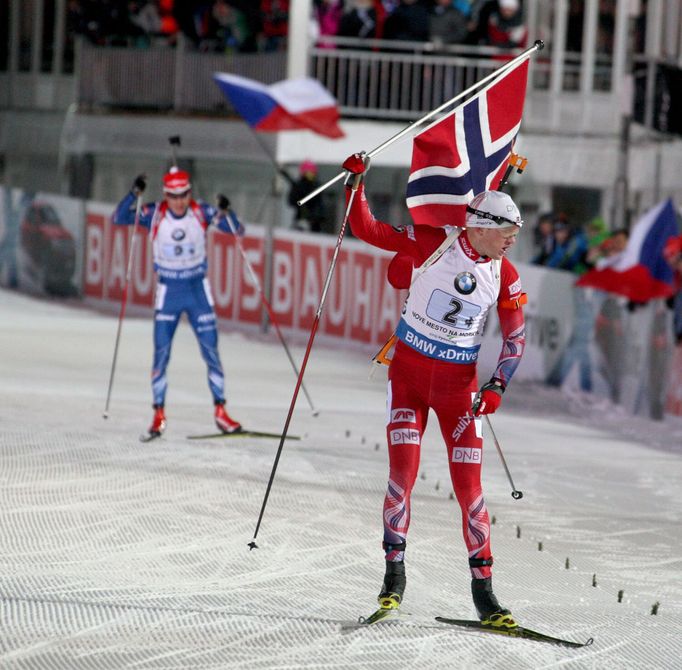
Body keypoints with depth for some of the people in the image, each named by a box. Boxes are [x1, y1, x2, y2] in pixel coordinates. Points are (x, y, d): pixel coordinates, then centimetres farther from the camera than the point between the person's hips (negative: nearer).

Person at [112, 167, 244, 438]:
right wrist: (134, 195, -33)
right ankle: (159, 413, 7)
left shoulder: (202, 212, -9)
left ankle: (220, 412, 8)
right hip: (168, 291, 0)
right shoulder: (154, 214, -10)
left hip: (198, 289, 0)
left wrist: (225, 214, -30)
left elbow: (237, 230, -9)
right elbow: (119, 219, -17)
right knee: (161, 352, -3)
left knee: (211, 350, 1)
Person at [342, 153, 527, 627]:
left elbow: (516, 338, 5)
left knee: (469, 485, -2)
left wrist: (497, 386, -9)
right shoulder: (434, 244, -10)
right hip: (409, 371, -2)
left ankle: (484, 590, 4)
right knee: (403, 472, -12)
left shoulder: (505, 276, -2)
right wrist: (357, 183, -19)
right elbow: (368, 231, -6)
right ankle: (394, 574, 0)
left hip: (458, 383, 2)